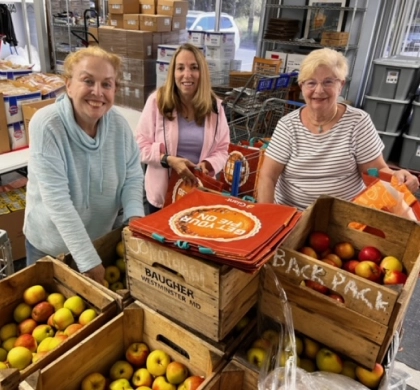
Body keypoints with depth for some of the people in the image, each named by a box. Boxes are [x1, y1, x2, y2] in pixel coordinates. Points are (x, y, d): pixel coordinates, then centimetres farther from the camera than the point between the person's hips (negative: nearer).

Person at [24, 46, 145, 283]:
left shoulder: (119, 124, -12)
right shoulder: (46, 125, -25)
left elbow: (133, 177, -5)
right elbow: (57, 200, -29)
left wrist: (135, 217, -25)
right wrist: (89, 261, -30)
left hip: (103, 238, 4)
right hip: (51, 246, -4)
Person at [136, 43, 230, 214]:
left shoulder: (214, 106, -1)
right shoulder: (157, 101, -9)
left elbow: (221, 150, 2)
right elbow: (141, 145, -6)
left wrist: (208, 165, -19)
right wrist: (168, 160, -22)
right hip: (162, 193, -1)